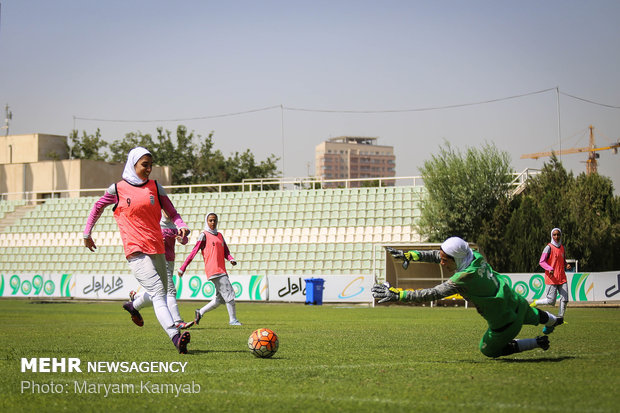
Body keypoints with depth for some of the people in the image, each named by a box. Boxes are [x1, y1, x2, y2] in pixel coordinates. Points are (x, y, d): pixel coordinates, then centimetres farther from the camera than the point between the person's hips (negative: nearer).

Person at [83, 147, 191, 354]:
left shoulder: (155, 187, 11)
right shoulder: (118, 189, 3)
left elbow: (172, 213, 11)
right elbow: (98, 207, 19)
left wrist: (182, 226, -10)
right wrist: (87, 233, 22)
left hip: (157, 249, 5)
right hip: (136, 251, -5)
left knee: (159, 292, 15)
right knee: (158, 293, -19)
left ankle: (133, 307, 46)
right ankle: (175, 337, -32)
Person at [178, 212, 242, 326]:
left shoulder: (220, 235, 22)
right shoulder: (204, 235, 1)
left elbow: (226, 252, 18)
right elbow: (194, 252, -3)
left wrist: (231, 259, -5)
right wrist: (183, 268, -5)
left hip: (222, 271, 8)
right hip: (213, 270, -8)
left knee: (220, 299, 9)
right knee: (229, 292, -13)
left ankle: (200, 312, 22)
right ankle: (233, 319, -9)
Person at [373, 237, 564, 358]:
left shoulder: (464, 278, -34)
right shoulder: (475, 257, -12)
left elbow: (432, 294, -34)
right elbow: (436, 255, -1)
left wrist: (397, 294, -33)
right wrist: (408, 255, -3)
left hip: (504, 323, -8)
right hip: (517, 302, 8)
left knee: (489, 350, 20)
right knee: (532, 317, 40)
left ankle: (538, 343, 20)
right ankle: (554, 320, 72)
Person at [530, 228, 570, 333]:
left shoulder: (562, 247, 14)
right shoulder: (549, 247, -6)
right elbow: (541, 261, -11)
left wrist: (566, 265, 4)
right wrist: (550, 269, -28)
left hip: (562, 278, 6)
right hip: (551, 278, -6)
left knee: (564, 299, -4)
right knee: (551, 301, -9)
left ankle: (560, 318, 7)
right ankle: (535, 303, 16)